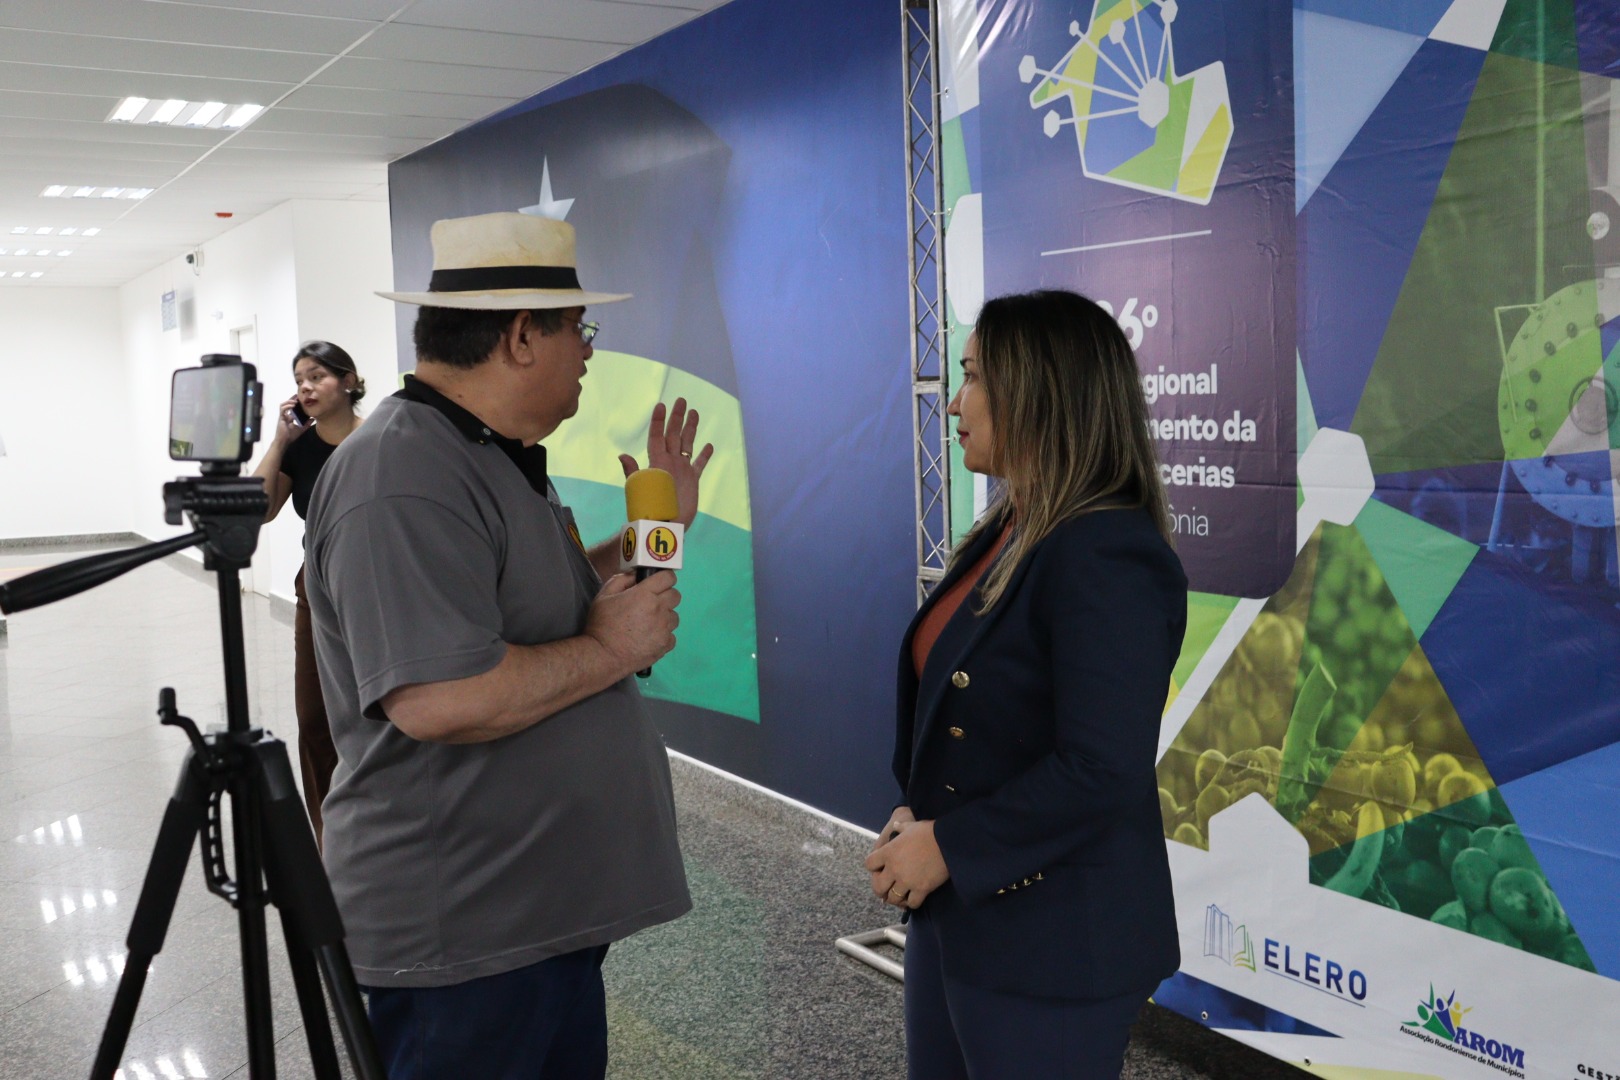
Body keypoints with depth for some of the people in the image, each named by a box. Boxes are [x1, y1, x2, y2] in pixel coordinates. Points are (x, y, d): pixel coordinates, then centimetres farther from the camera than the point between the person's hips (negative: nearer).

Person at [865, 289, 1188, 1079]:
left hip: (1051, 950, -9)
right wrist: (917, 815, -1)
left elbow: (1101, 770, -26)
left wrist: (949, 846, -19)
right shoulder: (1008, 534, 8)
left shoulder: (1106, 557, -21)